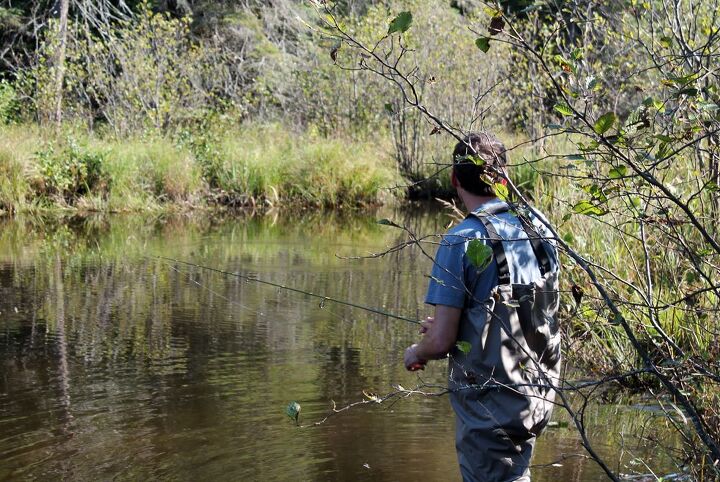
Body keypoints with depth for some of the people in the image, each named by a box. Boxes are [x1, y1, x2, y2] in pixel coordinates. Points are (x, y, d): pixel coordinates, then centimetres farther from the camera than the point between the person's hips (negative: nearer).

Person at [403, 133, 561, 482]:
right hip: (538, 398, 7)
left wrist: (415, 354, 6)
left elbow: (441, 342, -17)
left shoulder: (462, 242, -18)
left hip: (489, 406, -7)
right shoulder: (539, 231, 2)